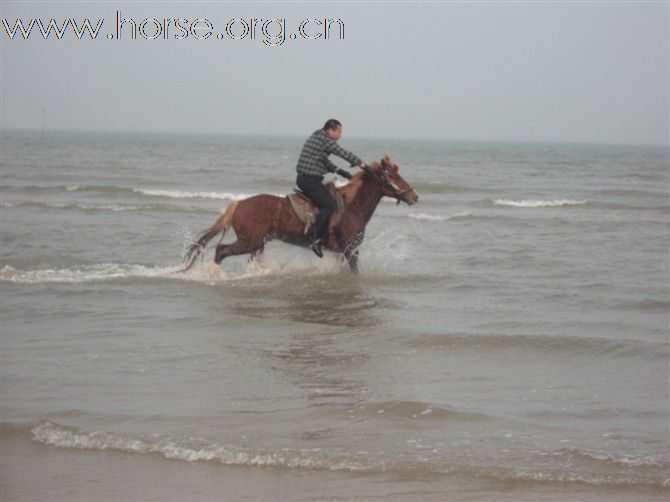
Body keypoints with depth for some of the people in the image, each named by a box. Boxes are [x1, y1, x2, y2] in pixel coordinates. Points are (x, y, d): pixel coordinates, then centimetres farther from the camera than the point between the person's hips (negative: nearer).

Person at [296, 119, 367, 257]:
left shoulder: (315, 138, 20)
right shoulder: (325, 140, -11)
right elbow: (344, 154, -11)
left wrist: (340, 171, 18)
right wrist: (363, 165, -5)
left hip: (303, 178, 11)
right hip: (310, 180, -11)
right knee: (330, 206, -19)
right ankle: (316, 239, -25)